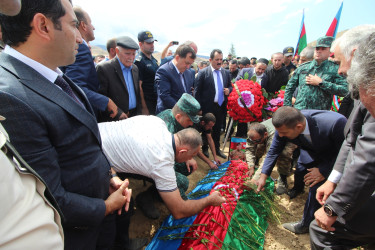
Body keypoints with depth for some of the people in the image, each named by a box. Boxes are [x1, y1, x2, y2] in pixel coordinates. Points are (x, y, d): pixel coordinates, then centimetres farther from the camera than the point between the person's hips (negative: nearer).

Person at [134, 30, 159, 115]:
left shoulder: (154, 59, 11)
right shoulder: (139, 62, -15)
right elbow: (139, 87, -17)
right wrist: (144, 108, -18)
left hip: (157, 101, 8)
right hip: (147, 103, -8)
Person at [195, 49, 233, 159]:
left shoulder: (226, 73, 7)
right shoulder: (203, 73, -9)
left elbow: (230, 86, 18)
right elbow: (197, 92, -11)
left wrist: (228, 90, -6)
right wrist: (199, 108, -15)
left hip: (221, 107, 5)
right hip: (208, 107, -5)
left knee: (217, 129, 18)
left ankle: (217, 149, 35)